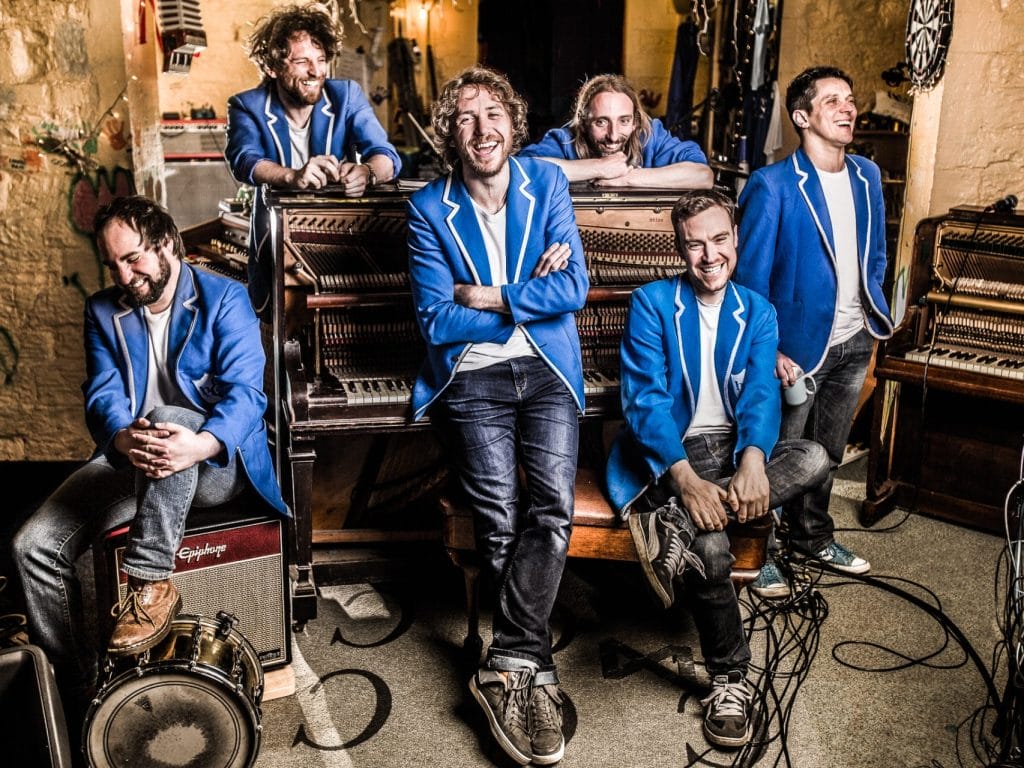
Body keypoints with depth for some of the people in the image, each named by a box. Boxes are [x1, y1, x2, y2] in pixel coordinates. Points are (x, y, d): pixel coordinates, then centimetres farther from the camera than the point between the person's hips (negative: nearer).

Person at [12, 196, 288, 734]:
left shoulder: (224, 299, -4)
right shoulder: (103, 311, 10)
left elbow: (245, 391, -17)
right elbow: (102, 397, -2)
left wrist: (202, 444, -40)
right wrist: (123, 439, -28)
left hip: (216, 462, -4)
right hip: (130, 461, 5)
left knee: (169, 417, -38)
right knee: (34, 546, -15)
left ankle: (152, 584, -32)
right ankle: (73, 697, -2)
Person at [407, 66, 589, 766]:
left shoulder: (547, 183, 6)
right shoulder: (430, 208, 2)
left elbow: (575, 291, -4)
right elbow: (437, 322, -6)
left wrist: (486, 296, -8)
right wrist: (531, 294, -5)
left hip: (547, 371, 1)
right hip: (472, 376, -1)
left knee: (553, 504, -22)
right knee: (500, 521, -18)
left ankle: (507, 668, -13)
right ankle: (537, 671, -2)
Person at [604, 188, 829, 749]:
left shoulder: (757, 312, 9)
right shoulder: (652, 303, -3)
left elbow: (761, 393, -6)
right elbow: (645, 399, -13)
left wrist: (752, 460, -29)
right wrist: (686, 478, -29)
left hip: (735, 448, 4)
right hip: (670, 454, -4)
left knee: (815, 459, -27)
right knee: (709, 545, -31)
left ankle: (672, 523, -31)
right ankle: (729, 680, -8)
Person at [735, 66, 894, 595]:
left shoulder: (867, 176, 5)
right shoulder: (772, 185, -16)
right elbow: (751, 274, -15)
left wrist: (874, 317, 9)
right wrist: (770, 350, -17)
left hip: (854, 344, 6)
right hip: (800, 347, -6)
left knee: (827, 453, 21)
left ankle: (813, 537, 40)